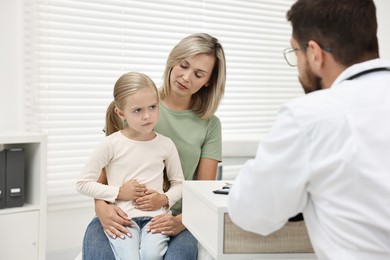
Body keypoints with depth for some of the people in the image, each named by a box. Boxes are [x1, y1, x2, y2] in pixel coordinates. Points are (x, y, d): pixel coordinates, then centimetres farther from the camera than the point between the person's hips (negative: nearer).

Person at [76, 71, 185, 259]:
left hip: (155, 216, 2)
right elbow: (83, 183, 2)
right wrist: (118, 193, -6)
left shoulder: (166, 144, 5)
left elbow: (178, 183, 17)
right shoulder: (111, 144, -2)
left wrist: (165, 199, -4)